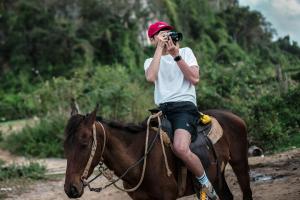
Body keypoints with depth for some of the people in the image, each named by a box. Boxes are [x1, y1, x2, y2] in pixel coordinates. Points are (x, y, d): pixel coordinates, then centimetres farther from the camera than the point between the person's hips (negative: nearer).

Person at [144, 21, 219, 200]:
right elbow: (151, 77, -8)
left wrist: (176, 55, -5)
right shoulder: (150, 61, 17)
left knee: (180, 148, -32)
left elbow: (195, 79, -2)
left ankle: (207, 186, -14)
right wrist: (160, 49, -3)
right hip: (162, 110, 5)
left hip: (185, 105, -5)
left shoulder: (185, 51, 14)